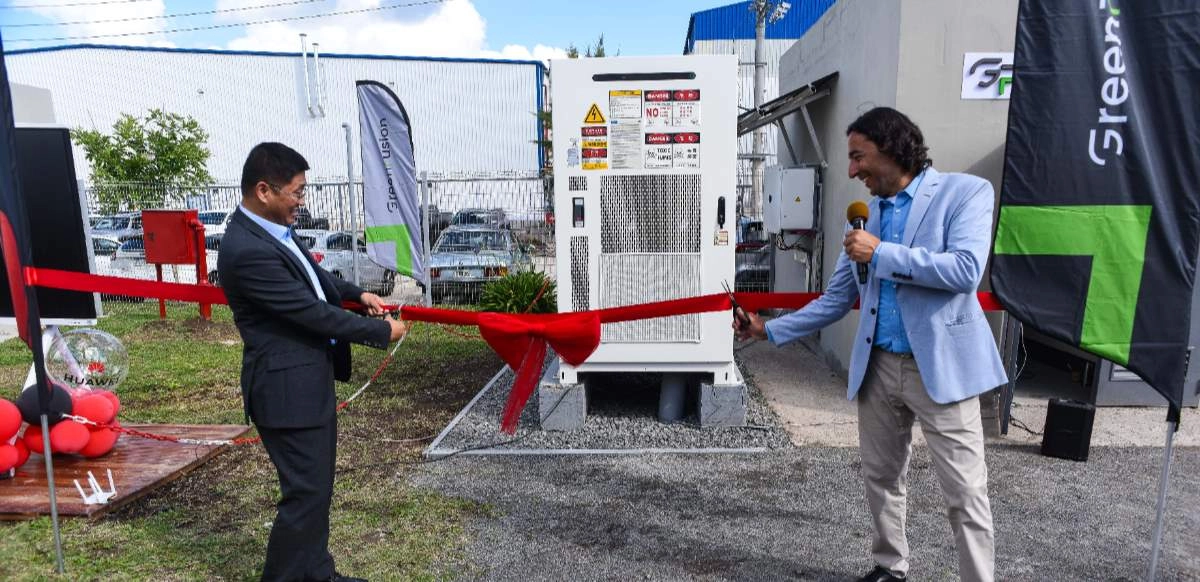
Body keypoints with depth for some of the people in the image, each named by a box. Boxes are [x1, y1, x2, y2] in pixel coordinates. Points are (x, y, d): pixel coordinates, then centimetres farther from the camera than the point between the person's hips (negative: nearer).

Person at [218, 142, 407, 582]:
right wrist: (381, 331, -13)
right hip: (288, 387, -10)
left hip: (308, 379, 10)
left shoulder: (272, 228, 5)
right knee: (305, 493, 1)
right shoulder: (248, 250, -25)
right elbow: (312, 312, -23)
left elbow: (310, 273, 23)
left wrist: (356, 294, 9)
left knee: (315, 486, 20)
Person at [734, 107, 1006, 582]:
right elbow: (836, 301, 12)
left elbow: (965, 270, -20)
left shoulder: (966, 192, -5)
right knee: (881, 478, 16)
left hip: (941, 366, -5)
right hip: (878, 366, 6)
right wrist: (770, 331, 7)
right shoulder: (866, 215, 10)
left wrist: (881, 253, -16)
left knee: (964, 492, 2)